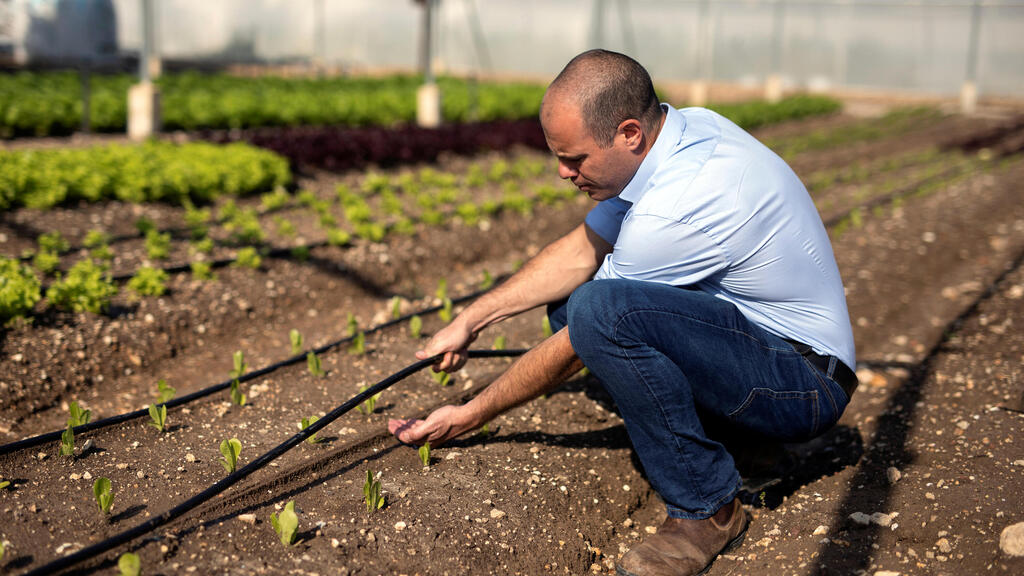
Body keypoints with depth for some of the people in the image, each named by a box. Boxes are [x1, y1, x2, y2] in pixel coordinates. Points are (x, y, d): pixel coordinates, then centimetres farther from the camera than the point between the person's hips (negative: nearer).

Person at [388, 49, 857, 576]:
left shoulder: (679, 205, -29)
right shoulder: (679, 129, -2)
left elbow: (576, 351, -18)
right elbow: (580, 251, 8)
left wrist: (472, 415, -5)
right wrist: (469, 321, 5)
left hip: (804, 384, -9)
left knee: (601, 310, -32)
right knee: (567, 298, 10)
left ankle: (705, 507, -16)